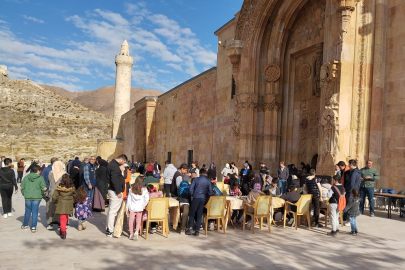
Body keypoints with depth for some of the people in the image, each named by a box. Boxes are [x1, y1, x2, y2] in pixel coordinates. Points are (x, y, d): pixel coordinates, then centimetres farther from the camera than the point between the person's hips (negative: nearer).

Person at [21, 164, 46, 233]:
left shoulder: (26, 177, 5)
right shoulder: (40, 178, -4)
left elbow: (22, 187, 6)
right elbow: (43, 188, -8)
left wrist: (24, 194, 19)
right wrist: (42, 194, 8)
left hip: (27, 197, 3)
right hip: (37, 197, -3)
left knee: (27, 211, 17)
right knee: (35, 212, 3)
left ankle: (25, 225, 30)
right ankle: (33, 227, 4)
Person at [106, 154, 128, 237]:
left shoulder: (112, 164, 15)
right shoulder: (115, 166, -18)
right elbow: (114, 180, -24)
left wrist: (121, 170, 8)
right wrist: (118, 192, -21)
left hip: (112, 190, 11)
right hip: (115, 192, -11)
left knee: (111, 210, 17)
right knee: (113, 211, -6)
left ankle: (109, 229, 27)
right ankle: (110, 231, -1)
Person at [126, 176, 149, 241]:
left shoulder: (131, 189, 0)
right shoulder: (144, 189, -7)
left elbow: (129, 199, 4)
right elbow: (146, 199, -7)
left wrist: (127, 208, 11)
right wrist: (143, 205, 9)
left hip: (132, 207, 1)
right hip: (140, 207, -1)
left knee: (131, 220, 9)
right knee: (138, 221, 11)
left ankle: (131, 234, 12)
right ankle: (136, 231, -7)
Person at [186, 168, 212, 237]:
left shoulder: (196, 179, -2)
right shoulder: (208, 181, 3)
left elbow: (191, 188, -6)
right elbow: (210, 192, 3)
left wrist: (192, 195, 11)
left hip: (196, 198, -2)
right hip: (203, 199, 2)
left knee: (192, 214, 8)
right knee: (199, 215, 7)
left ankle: (190, 228, 2)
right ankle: (197, 230, 7)